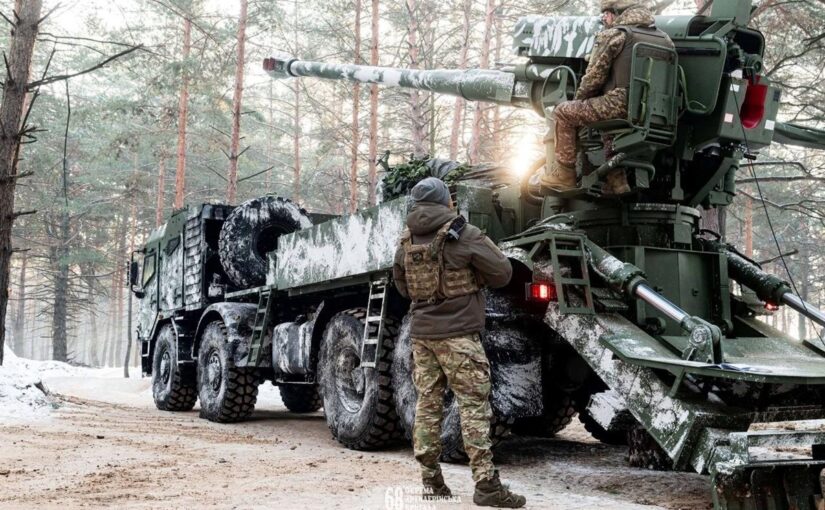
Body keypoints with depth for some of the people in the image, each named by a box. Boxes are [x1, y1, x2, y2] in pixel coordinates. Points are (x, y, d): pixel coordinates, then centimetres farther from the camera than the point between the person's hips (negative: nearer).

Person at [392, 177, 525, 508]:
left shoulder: (407, 239, 9)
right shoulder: (463, 234, -9)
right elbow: (502, 273, -4)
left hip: (421, 332, 6)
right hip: (457, 332, -6)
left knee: (427, 402, 10)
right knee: (474, 404, -4)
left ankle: (431, 479, 12)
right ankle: (485, 483, -6)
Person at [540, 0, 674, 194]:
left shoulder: (613, 36, -3)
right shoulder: (665, 40, 16)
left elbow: (593, 78, -4)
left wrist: (579, 99, 16)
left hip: (620, 105, -7)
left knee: (563, 113, 7)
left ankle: (564, 175, 5)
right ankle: (617, 180, 30)